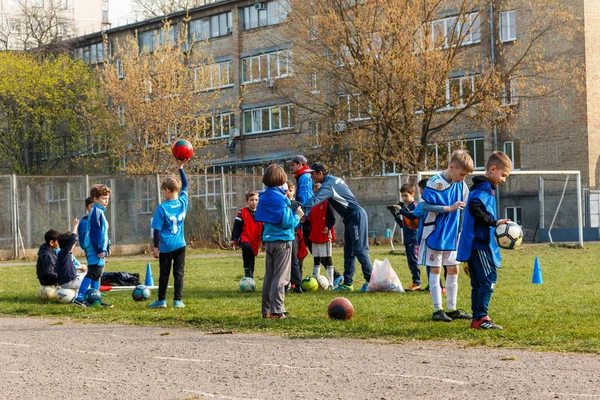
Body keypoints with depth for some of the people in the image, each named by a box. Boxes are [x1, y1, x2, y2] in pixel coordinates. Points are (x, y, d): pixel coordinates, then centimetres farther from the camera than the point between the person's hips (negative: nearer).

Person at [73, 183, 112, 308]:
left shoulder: (100, 212, 19)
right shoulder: (96, 212, -13)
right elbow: (95, 232, -18)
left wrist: (107, 247, 22)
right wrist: (99, 249, -20)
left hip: (99, 249, 11)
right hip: (95, 250, -11)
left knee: (97, 275, 12)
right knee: (93, 273, -14)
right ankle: (79, 298, -17)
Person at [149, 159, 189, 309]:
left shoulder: (162, 208, -13)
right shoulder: (183, 202, -3)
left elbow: (157, 229, -11)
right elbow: (185, 185, 12)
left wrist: (156, 247, -3)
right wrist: (181, 168, 15)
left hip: (165, 247, -3)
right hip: (180, 245, 3)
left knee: (164, 274, 8)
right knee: (179, 273, 5)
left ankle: (161, 300, 16)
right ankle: (177, 300, 2)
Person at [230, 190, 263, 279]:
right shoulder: (242, 212, -2)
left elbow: (263, 229, 18)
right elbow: (236, 226, -1)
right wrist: (233, 239, -5)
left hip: (255, 242, 4)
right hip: (244, 238, -4)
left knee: (252, 265, 7)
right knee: (247, 248, -38)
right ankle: (247, 271, -32)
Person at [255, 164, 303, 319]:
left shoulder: (263, 197, 9)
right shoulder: (280, 197, -14)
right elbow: (287, 222, -18)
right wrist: (297, 216, 1)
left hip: (268, 240, 7)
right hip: (282, 241, -7)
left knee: (269, 277, 11)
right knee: (280, 277, -4)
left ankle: (267, 310, 15)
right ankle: (277, 311, -7)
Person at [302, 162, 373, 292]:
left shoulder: (328, 184, -17)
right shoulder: (332, 179, 14)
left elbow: (314, 200, -29)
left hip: (356, 216, -10)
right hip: (350, 217, 10)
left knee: (360, 250, -10)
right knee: (348, 252, 10)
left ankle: (370, 281, -8)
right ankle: (347, 283, 12)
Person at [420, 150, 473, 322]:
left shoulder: (461, 185, 4)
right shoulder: (435, 182, -15)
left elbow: (467, 205, 12)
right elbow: (425, 205, -20)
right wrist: (449, 208, -23)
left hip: (452, 235, 7)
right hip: (435, 234, -7)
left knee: (453, 270, 9)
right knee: (435, 269, 1)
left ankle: (452, 308, 18)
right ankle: (437, 310, 4)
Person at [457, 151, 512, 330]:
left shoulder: (483, 187, 20)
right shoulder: (484, 188, -11)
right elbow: (474, 208, -27)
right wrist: (494, 222, -24)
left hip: (475, 243, 11)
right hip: (480, 243, -11)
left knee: (479, 283, 12)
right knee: (489, 279, -12)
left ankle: (477, 319, 14)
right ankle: (481, 318, -15)